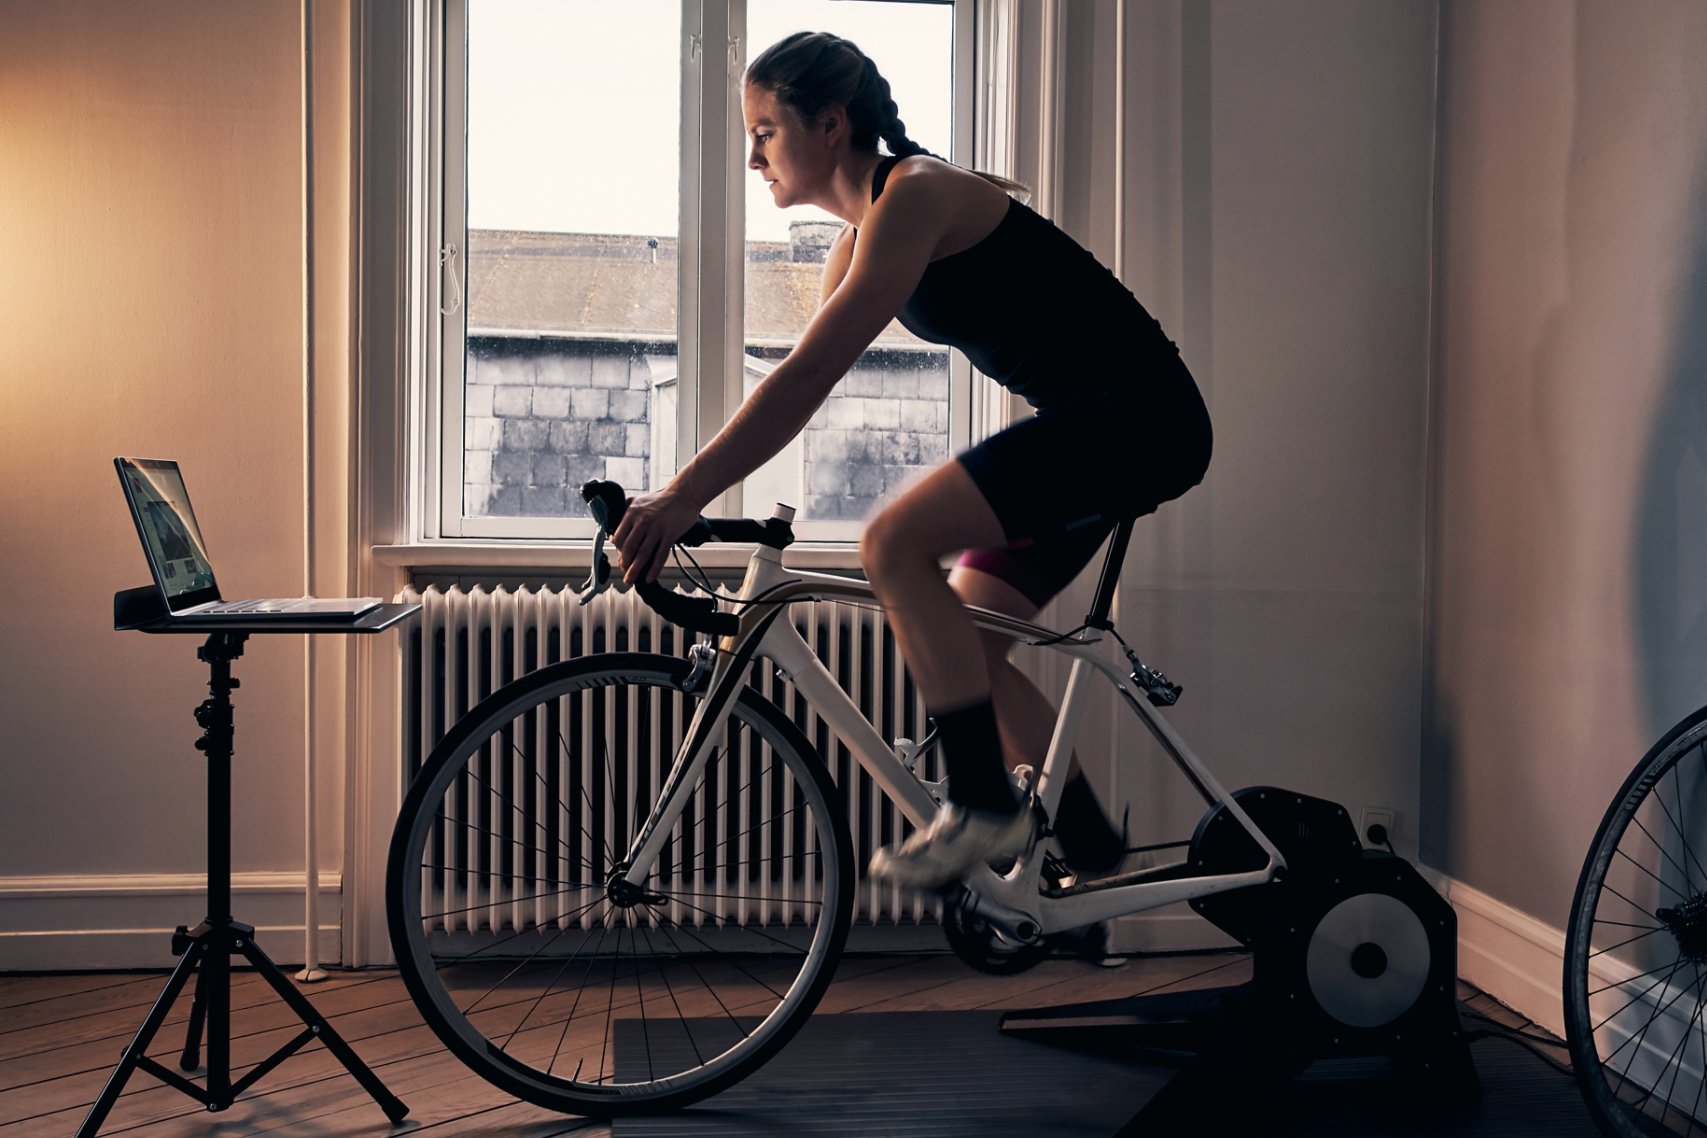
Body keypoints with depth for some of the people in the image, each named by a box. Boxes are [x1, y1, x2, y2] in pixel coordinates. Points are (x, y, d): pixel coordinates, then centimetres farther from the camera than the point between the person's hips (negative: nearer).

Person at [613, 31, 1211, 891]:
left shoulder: (915, 195, -17)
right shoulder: (861, 241, 12)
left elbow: (809, 377, -25)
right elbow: (800, 381, 14)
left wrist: (686, 493, -26)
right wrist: (679, 499, 9)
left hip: (1137, 417, -10)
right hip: (1087, 428, 10)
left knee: (896, 545, -22)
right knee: (964, 646, 8)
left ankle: (984, 809, -14)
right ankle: (1092, 852, 20)